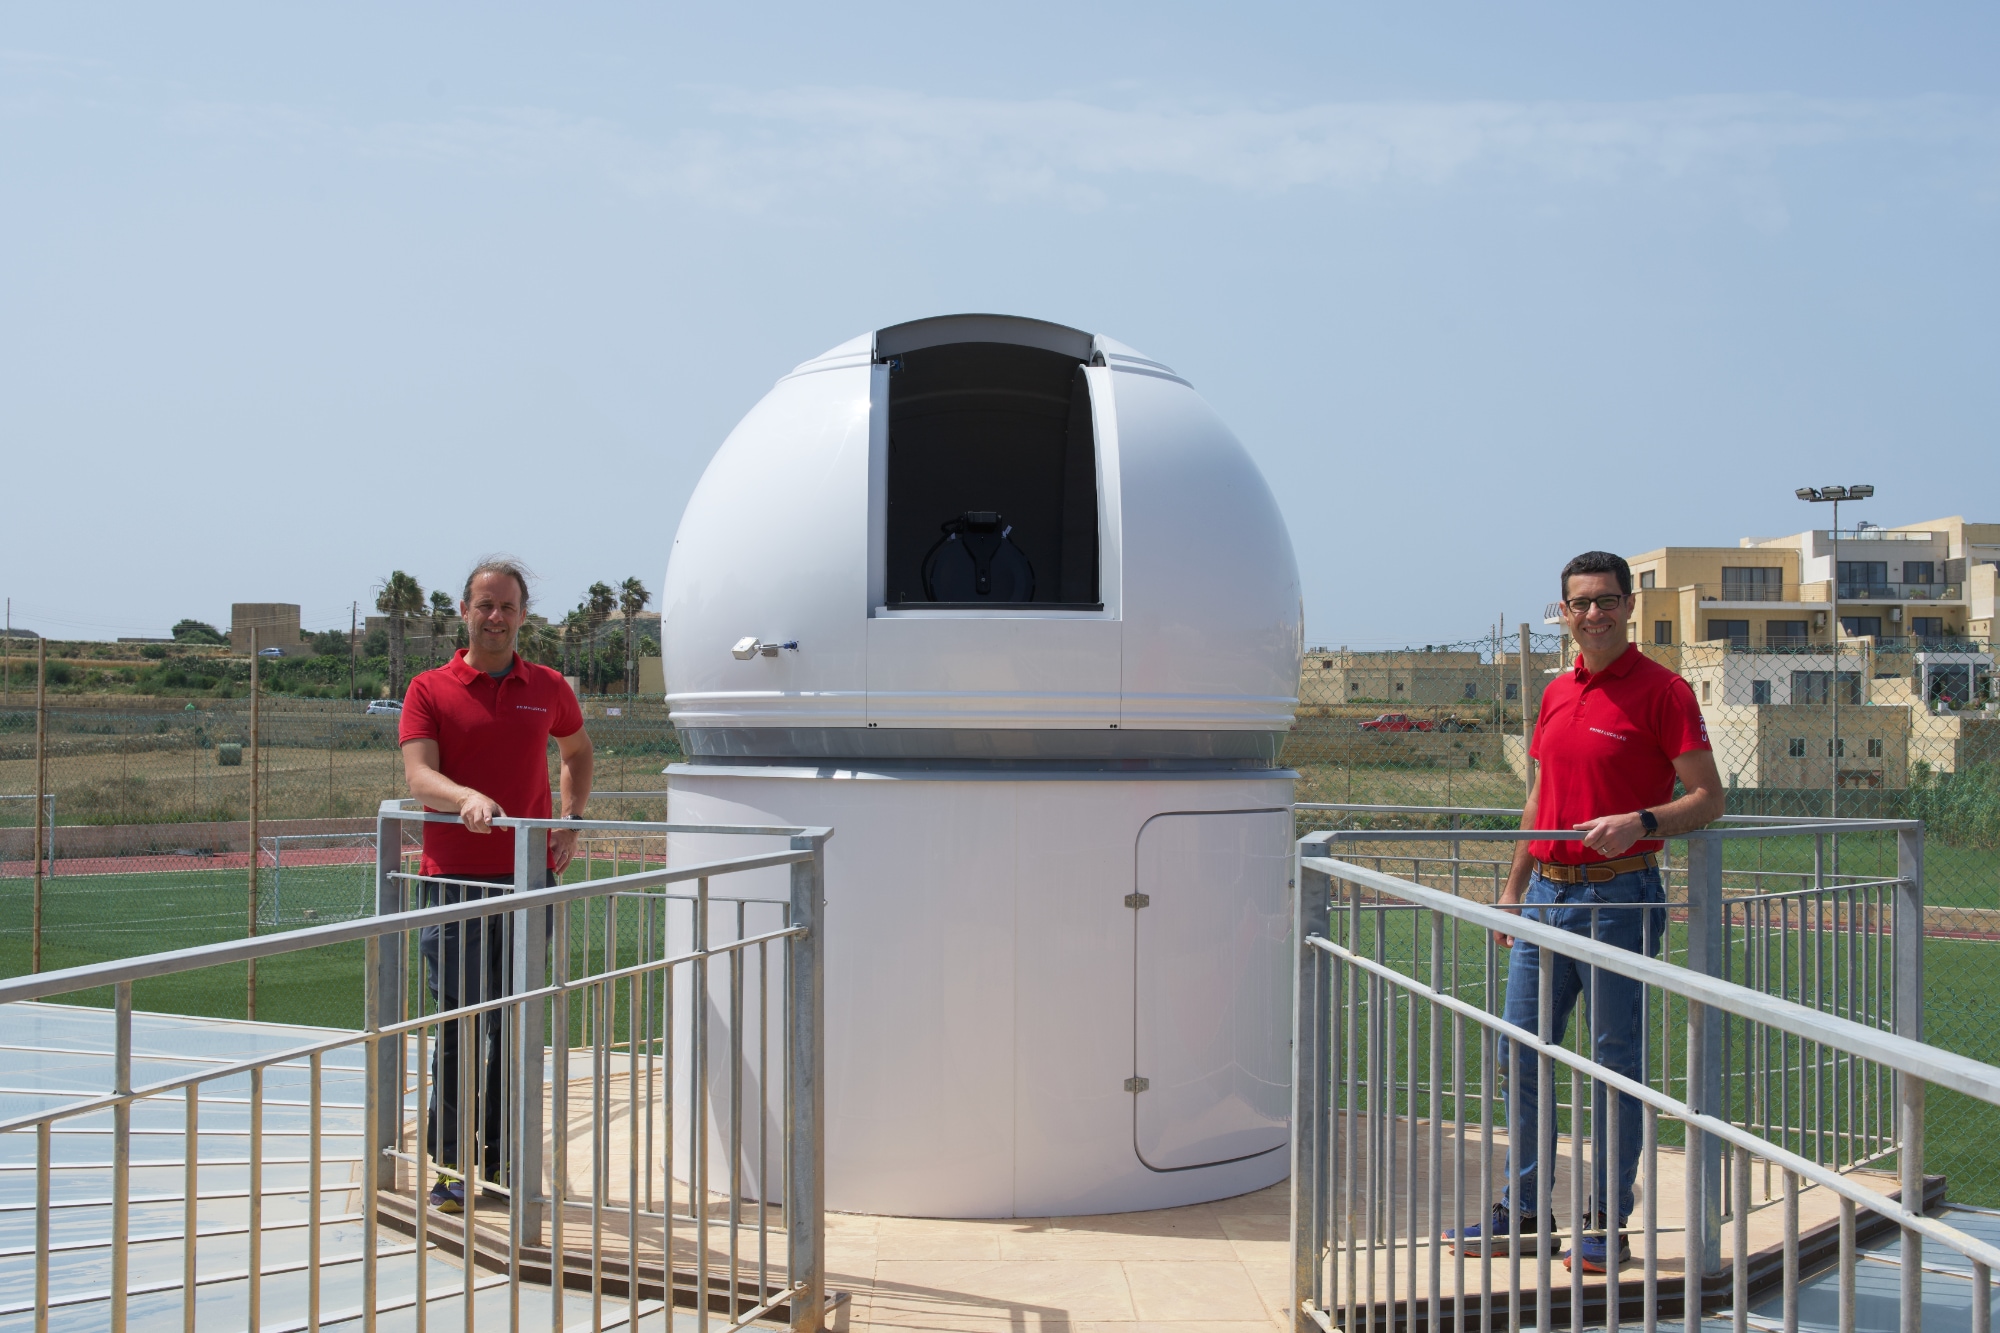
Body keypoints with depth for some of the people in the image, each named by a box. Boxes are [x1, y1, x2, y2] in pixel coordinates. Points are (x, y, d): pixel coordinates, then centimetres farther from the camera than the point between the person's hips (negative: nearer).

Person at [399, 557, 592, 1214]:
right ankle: (452, 1165, 3)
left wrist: (570, 821, 14)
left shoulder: (549, 689, 11)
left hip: (529, 878, 3)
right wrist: (466, 797, -33)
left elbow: (578, 750, 29)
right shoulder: (429, 690, 1)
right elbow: (418, 775, -12)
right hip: (454, 881, -2)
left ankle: (504, 1158, 16)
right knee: (458, 1027, -4)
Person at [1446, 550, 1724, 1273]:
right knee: (1522, 1058, 10)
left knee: (1615, 1064, 2)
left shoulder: (1661, 691, -8)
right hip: (1548, 895, 7)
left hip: (1619, 897, -7)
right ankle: (1524, 1210, 21)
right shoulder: (1557, 693, 13)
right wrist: (1513, 889, 19)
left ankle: (1606, 1225, 11)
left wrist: (1641, 821, -27)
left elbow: (1708, 797, -11)